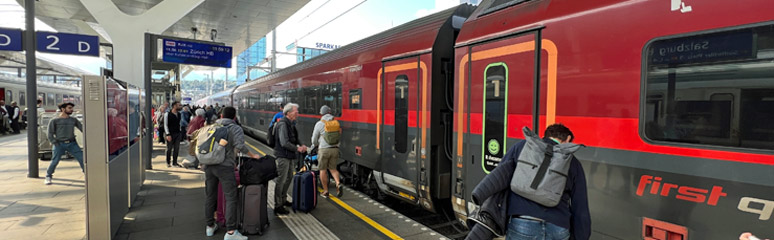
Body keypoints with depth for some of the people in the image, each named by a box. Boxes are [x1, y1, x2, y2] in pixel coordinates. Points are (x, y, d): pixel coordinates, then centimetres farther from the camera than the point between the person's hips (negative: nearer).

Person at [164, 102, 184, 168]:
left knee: (176, 148, 5)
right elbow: (165, 125, -8)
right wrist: (168, 134, -15)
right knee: (169, 148, 5)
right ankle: (168, 162, 19)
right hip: (170, 134, -5)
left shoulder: (179, 114, 9)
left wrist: (180, 132, 12)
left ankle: (174, 162, 14)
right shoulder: (167, 114, -8)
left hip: (178, 133, 5)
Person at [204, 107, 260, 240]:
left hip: (209, 166, 6)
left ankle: (210, 226, 28)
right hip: (225, 166, -6)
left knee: (210, 197, 16)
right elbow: (240, 145, -16)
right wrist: (252, 155, -4)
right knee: (231, 198, -3)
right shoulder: (236, 129, -2)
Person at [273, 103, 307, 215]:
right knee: (281, 180, -5)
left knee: (289, 177, 20)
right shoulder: (283, 124, -19)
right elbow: (284, 143, -25)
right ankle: (278, 206, 3)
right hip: (283, 156, -10)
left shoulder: (291, 124, 11)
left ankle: (283, 200, 36)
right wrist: (297, 148, -16)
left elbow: (294, 138, 20)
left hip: (289, 156, 10)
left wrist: (301, 145, 1)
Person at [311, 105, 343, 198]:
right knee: (332, 168, 16)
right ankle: (338, 183, -8)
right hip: (335, 149, 3)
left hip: (324, 149, -3)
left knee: (323, 170, 9)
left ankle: (325, 191, 12)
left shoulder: (319, 124, -6)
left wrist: (314, 145, 24)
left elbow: (314, 139, 1)